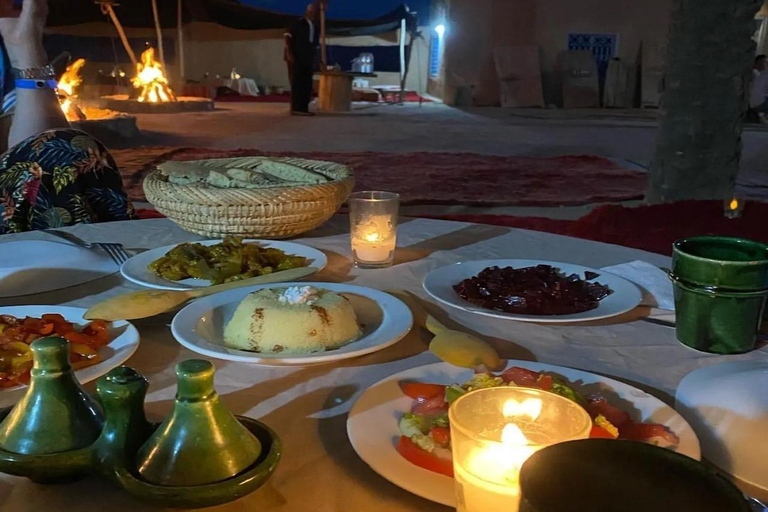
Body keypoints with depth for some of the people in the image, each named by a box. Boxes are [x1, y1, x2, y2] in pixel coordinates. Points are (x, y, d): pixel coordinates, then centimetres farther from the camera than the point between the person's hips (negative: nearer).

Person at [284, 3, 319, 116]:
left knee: (307, 84, 4)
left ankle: (303, 108, 8)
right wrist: (289, 54, -16)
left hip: (308, 60, 6)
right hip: (296, 59, -6)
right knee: (296, 83, -7)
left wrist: (313, 58, 15)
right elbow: (288, 37, -8)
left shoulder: (316, 27, 13)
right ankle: (295, 108, -7)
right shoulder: (298, 23, -3)